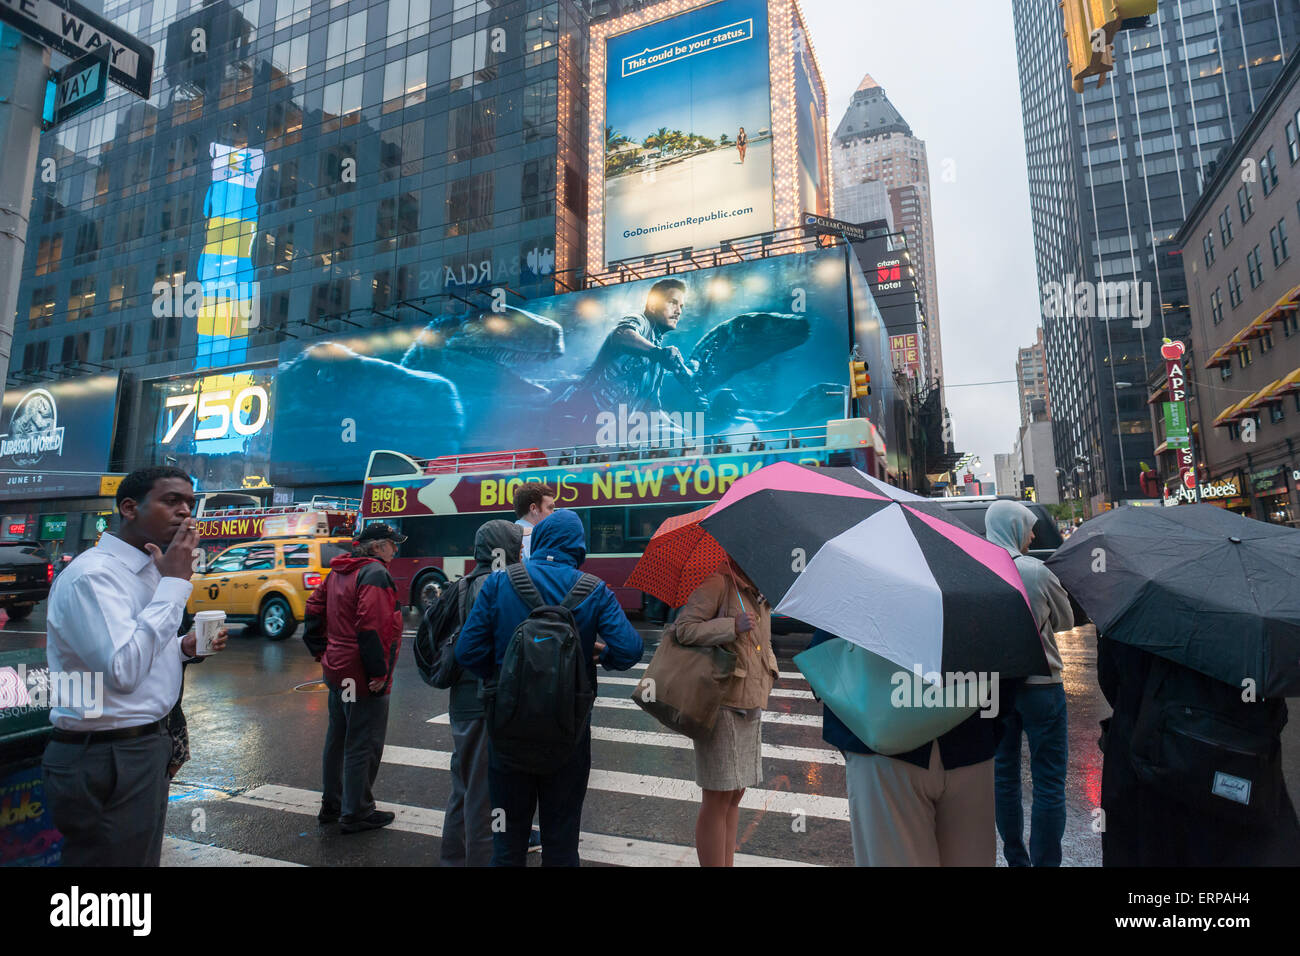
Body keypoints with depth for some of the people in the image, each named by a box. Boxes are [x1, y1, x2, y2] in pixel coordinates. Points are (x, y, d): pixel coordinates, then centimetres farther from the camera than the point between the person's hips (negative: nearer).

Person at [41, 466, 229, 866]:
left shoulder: (148, 571, 10)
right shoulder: (92, 574, -20)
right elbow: (123, 671, -30)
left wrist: (184, 648, 1)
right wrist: (174, 582, -26)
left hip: (147, 745, 9)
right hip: (106, 761, -9)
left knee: (143, 856, 21)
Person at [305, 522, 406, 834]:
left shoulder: (338, 572, 12)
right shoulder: (375, 574, -19)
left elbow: (315, 607, 19)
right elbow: (370, 626, -28)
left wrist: (321, 651, 20)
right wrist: (378, 671, -23)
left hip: (337, 670, 10)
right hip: (362, 677, -10)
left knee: (337, 739, 22)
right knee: (363, 745, 3)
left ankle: (331, 805, 36)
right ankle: (356, 814, 14)